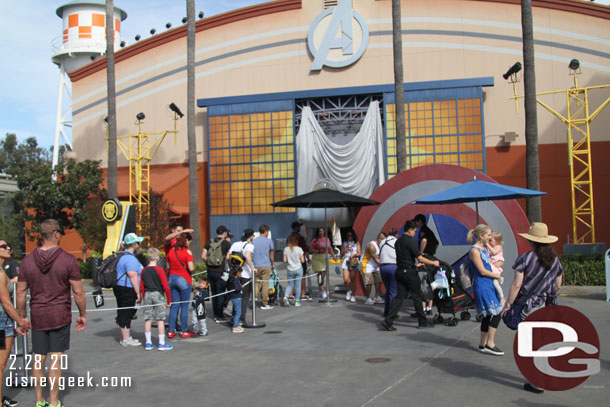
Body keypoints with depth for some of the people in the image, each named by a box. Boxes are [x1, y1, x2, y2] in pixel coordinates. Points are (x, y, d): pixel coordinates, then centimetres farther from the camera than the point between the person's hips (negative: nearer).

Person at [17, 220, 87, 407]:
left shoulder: (28, 260, 0)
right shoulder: (68, 259, -10)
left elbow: (20, 293, 3)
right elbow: (78, 291, -9)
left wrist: (22, 318, 12)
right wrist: (82, 315, 2)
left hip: (37, 316, 3)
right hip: (60, 316, -3)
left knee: (38, 358, 12)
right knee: (56, 359, 3)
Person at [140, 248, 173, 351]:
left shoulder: (143, 271, 4)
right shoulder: (159, 270, -10)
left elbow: (142, 287, 8)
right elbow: (165, 286, -10)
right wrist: (169, 300, -2)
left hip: (147, 295, 5)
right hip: (158, 295, -5)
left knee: (148, 319, 8)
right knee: (160, 319, 1)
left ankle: (148, 343, 12)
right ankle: (161, 343, 3)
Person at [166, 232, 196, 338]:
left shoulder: (171, 251, 7)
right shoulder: (187, 252, -10)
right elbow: (191, 268, -16)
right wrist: (193, 268, 5)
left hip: (172, 278, 5)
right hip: (184, 279, -5)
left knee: (174, 306, 10)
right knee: (184, 306, 3)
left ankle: (171, 331, 10)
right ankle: (184, 331, 7)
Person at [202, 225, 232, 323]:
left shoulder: (209, 242, 5)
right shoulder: (226, 243, -7)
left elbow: (203, 257, 2)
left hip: (210, 271, 5)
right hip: (221, 272, -5)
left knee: (214, 293, 14)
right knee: (221, 294, 2)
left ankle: (215, 315, 21)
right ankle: (219, 317, 6)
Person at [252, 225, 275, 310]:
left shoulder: (253, 241, 8)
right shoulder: (269, 241, -2)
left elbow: (251, 254, 13)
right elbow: (271, 255, 4)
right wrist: (273, 264, 20)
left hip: (255, 266, 4)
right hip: (266, 265, -3)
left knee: (256, 284, 10)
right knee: (265, 284, 0)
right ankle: (265, 304, 4)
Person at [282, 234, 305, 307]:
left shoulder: (286, 249, -4)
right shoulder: (299, 249, -9)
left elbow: (285, 260, -4)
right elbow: (302, 260, -7)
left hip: (290, 270, 2)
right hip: (298, 269, -2)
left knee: (290, 284, 14)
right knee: (298, 285, 6)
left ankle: (286, 296, -10)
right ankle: (297, 301, 10)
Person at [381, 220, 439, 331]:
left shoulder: (398, 241, 11)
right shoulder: (410, 242, -14)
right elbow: (420, 258, -14)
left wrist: (415, 265, 30)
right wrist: (434, 263, -2)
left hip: (400, 271, 7)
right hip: (409, 272, -7)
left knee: (399, 296, 6)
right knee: (417, 296, 5)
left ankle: (388, 320, -5)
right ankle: (422, 322, 15)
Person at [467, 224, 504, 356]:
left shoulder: (485, 249, 15)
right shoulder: (475, 251, -13)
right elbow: (482, 271, -15)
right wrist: (498, 276, -4)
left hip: (489, 286, 9)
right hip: (482, 287, -9)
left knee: (488, 315, 11)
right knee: (496, 313, -12)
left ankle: (483, 344, 18)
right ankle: (490, 344, -5)